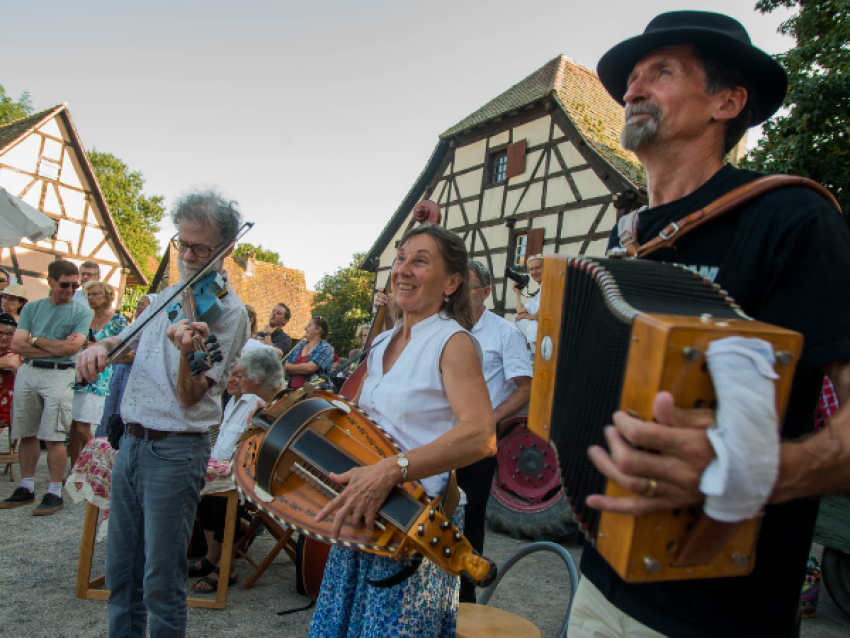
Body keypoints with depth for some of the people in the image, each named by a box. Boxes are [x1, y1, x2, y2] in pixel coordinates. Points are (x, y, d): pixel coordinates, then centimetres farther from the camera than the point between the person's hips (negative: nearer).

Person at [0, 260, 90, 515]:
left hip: (59, 375, -4)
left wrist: (35, 338, -2)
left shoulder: (81, 312, 2)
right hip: (27, 372, 4)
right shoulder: (32, 308, 12)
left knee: (54, 437, -5)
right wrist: (57, 347, -9)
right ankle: (26, 488, 21)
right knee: (26, 434, 10)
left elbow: (72, 347, -12)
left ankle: (54, 493, 3)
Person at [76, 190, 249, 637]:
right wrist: (100, 347, -3)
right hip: (132, 443, 7)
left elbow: (189, 397, -16)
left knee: (161, 586, 2)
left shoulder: (228, 312, -11)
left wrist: (188, 352, -37)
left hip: (175, 452, -7)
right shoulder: (168, 296, 11)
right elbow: (126, 339, 21)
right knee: (121, 574, 18)